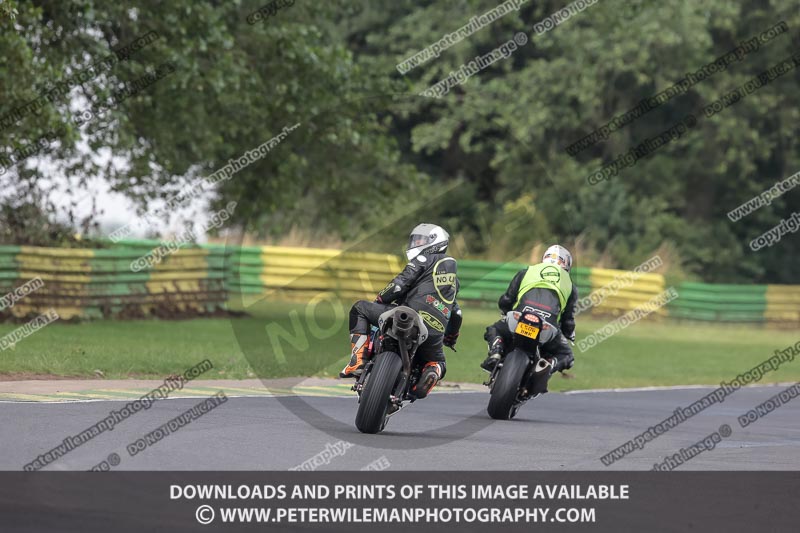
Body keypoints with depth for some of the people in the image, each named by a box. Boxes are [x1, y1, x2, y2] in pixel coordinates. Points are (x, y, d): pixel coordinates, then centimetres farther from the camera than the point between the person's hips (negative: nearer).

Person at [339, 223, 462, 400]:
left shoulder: (424, 259, 7)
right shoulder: (453, 274, 29)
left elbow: (400, 283, -5)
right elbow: (456, 313, 36)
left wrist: (379, 301, 10)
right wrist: (451, 337, 51)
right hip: (434, 336, 6)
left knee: (359, 308, 8)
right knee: (438, 363, 33)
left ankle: (358, 360, -7)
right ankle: (432, 373, -6)